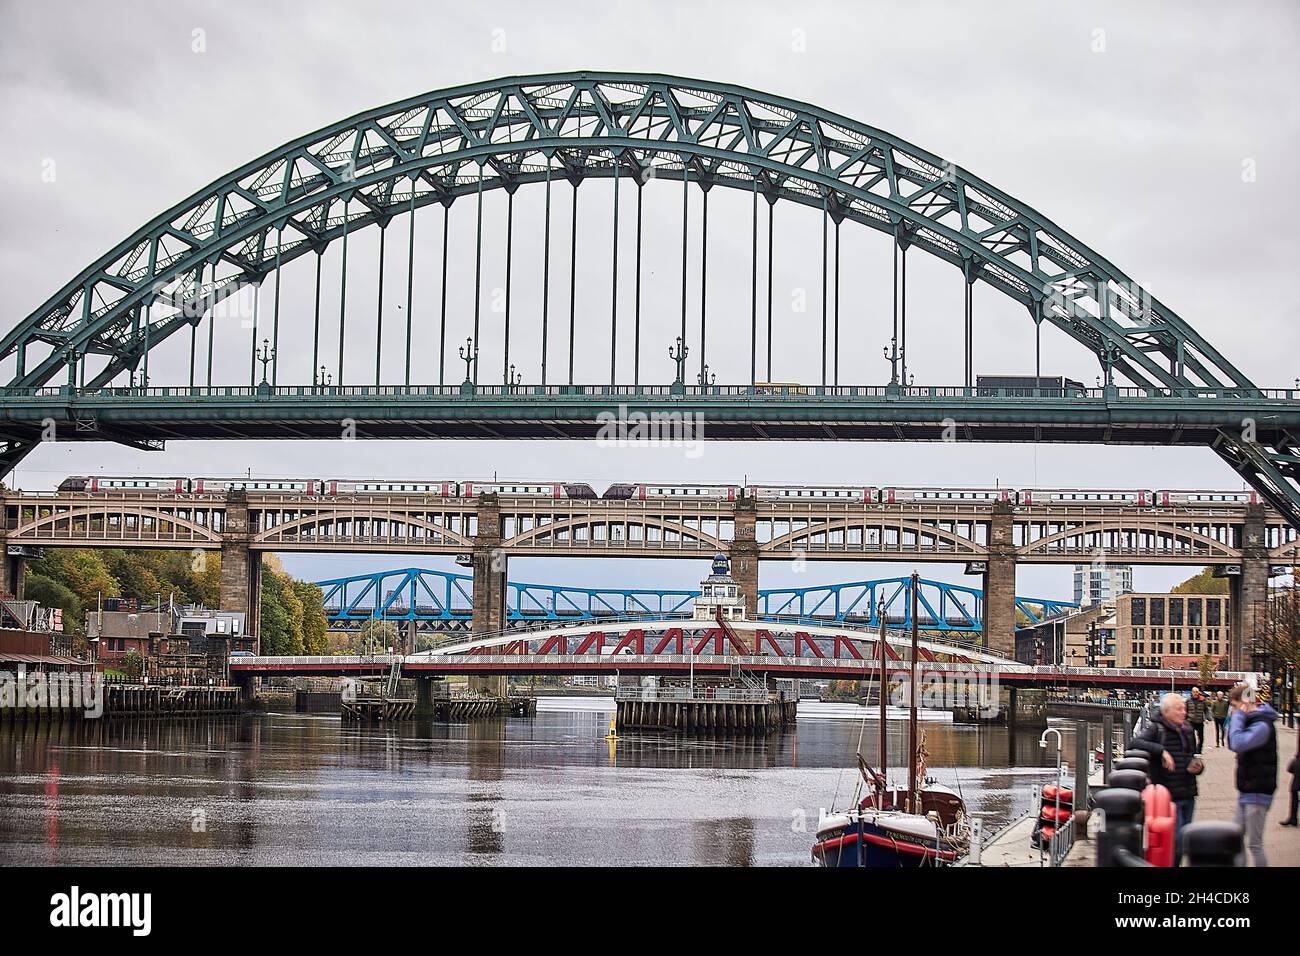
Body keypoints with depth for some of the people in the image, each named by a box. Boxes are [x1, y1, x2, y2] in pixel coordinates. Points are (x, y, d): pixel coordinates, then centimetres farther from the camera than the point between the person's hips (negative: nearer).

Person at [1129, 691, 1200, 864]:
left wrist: (1196, 767, 3)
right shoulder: (1155, 728, -7)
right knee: (1176, 842, -14)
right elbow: (1134, 744, -24)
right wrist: (1161, 750, -31)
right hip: (1168, 796, -7)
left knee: (1183, 842, 12)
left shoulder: (1187, 730, 15)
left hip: (1188, 796, 7)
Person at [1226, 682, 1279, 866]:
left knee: (1254, 844, -4)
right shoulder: (1251, 720, 10)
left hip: (1257, 793, -9)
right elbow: (1232, 744, 14)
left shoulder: (1262, 725, -20)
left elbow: (1238, 744, -33)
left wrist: (1238, 716, -20)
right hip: (1246, 789, 10)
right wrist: (1235, 717, 2)